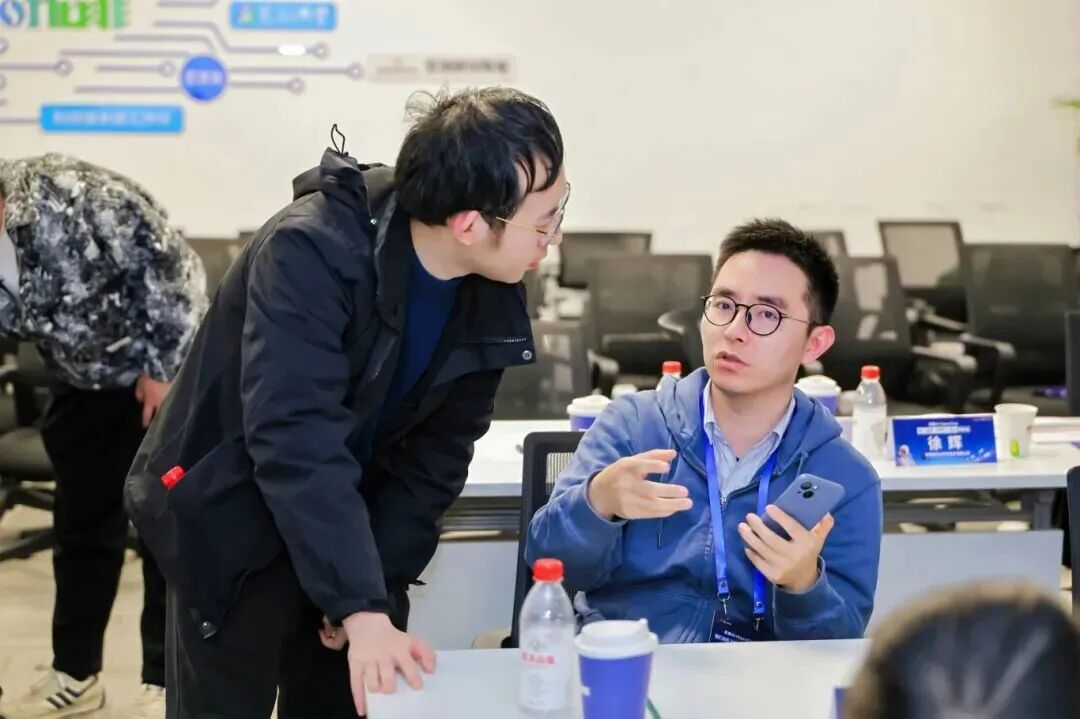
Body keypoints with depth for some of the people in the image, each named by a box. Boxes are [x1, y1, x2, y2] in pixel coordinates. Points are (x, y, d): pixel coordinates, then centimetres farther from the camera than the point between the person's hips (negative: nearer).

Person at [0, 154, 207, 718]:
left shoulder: (65, 196, -31)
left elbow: (162, 258, -24)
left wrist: (162, 365, -19)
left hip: (168, 362, -6)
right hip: (85, 380, 6)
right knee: (81, 524, 11)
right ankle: (74, 673, 25)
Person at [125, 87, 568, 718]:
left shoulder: (492, 302, -10)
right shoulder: (312, 253, -29)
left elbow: (435, 454, -3)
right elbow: (296, 443, -37)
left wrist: (378, 585, -12)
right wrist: (364, 611, -42)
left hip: (354, 530, 5)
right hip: (232, 525, -5)